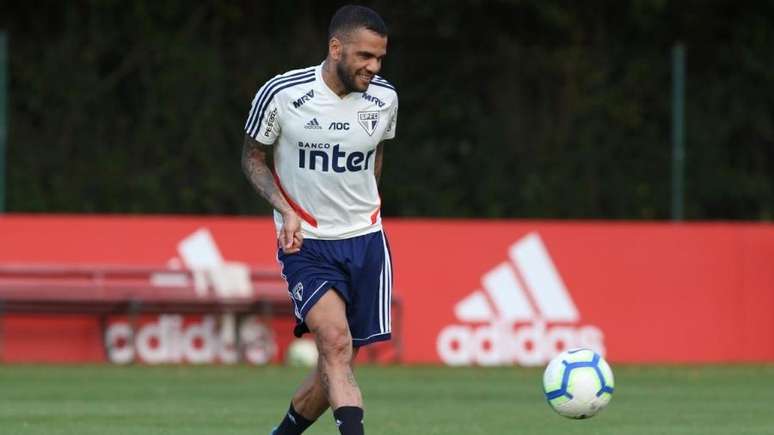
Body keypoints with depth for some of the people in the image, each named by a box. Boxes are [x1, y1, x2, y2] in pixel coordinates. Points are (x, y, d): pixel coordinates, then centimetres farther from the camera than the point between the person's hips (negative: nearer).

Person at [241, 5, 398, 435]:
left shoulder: (384, 99, -1)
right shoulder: (281, 94, -13)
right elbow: (254, 158, 1)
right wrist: (286, 209, -14)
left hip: (366, 241, 4)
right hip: (305, 243, -4)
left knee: (335, 366, 6)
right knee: (336, 344, -24)